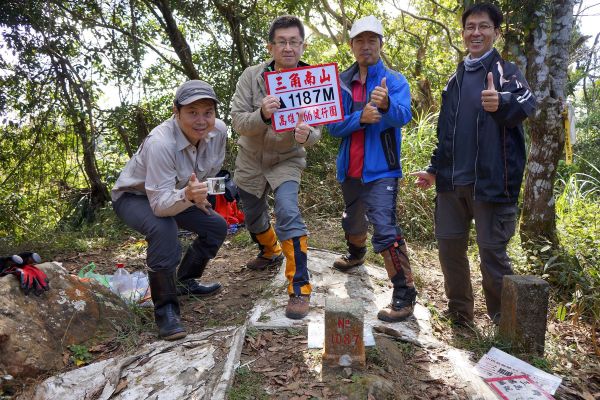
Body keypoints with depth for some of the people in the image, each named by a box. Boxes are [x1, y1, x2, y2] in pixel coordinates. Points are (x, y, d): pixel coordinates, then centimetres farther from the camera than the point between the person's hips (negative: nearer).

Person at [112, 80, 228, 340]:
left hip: (175, 195, 7)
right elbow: (160, 205, -40)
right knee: (164, 230, -35)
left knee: (217, 226, 1)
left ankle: (185, 282, 23)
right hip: (134, 196, -7)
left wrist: (198, 195, -3)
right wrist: (188, 196, -57)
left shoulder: (218, 131, -19)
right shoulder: (160, 143, -39)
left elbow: (211, 168, 4)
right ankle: (165, 309, -18)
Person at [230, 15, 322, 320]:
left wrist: (306, 135, -40)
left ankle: (299, 288, -14)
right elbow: (237, 120, -21)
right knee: (253, 218, 18)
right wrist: (262, 115, -43)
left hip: (286, 160, -2)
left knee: (288, 215, -24)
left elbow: (316, 132, -15)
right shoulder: (252, 76, -16)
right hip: (250, 159, 3)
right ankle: (270, 253, 51)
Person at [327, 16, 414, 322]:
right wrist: (360, 117, -23)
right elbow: (333, 126, -5)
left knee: (385, 230, -18)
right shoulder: (341, 83, 4)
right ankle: (356, 255, 55)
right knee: (352, 221, 25)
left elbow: (403, 116, -25)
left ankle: (405, 295, -8)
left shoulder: (395, 81, -6)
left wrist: (386, 104, -47)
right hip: (350, 169, 5)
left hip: (381, 170, -5)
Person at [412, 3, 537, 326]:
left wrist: (502, 103, -45)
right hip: (452, 181, 6)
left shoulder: (506, 71, -2)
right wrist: (435, 169, 19)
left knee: (492, 253, -3)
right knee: (449, 246, 11)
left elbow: (527, 103, -24)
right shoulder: (456, 79, 15)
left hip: (490, 181, -6)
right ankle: (459, 312, 29)